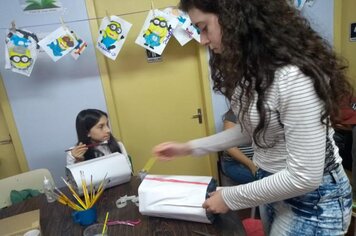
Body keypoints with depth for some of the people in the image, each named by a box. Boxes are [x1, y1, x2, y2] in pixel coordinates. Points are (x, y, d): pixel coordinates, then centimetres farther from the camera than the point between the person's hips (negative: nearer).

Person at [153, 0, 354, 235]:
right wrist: (191, 147, 5)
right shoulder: (249, 68, -3)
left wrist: (230, 197, -16)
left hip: (313, 198, -7)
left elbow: (304, 178, -27)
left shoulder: (294, 77, -31)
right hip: (272, 183, 8)